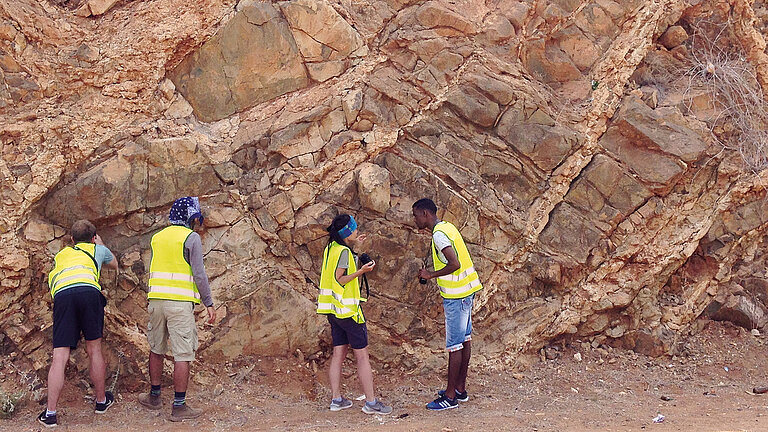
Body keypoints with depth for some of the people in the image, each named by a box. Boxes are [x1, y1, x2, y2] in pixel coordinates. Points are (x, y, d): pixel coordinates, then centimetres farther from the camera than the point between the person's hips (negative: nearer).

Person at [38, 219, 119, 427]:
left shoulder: (60, 255, 37)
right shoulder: (98, 249, 31)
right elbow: (114, 265, 53)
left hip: (61, 295, 2)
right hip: (88, 291, -1)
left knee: (60, 357, -1)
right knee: (94, 349, 13)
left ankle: (50, 413, -4)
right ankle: (101, 400, 26)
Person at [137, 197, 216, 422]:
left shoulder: (158, 237, 13)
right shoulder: (191, 238, -6)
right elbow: (199, 274, -11)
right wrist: (209, 304, -7)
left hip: (156, 300, 6)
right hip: (180, 302, -6)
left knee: (157, 349, 20)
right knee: (183, 354, -2)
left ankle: (154, 396, 30)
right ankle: (179, 407, -2)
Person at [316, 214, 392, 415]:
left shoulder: (331, 248, 10)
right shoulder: (344, 251, -16)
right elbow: (338, 279, -20)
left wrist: (353, 245, 26)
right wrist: (361, 271, -21)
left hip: (334, 311, 9)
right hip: (348, 309, -9)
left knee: (338, 354, 12)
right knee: (362, 356, -3)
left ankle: (337, 399, 14)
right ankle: (371, 402, -1)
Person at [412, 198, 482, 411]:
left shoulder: (439, 234, -19)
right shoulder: (447, 226, 12)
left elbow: (454, 264, -28)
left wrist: (431, 275, -16)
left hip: (456, 295, -10)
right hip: (466, 290, 10)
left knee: (454, 345, -4)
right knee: (464, 339, 14)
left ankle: (450, 396, 1)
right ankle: (460, 389, 23)